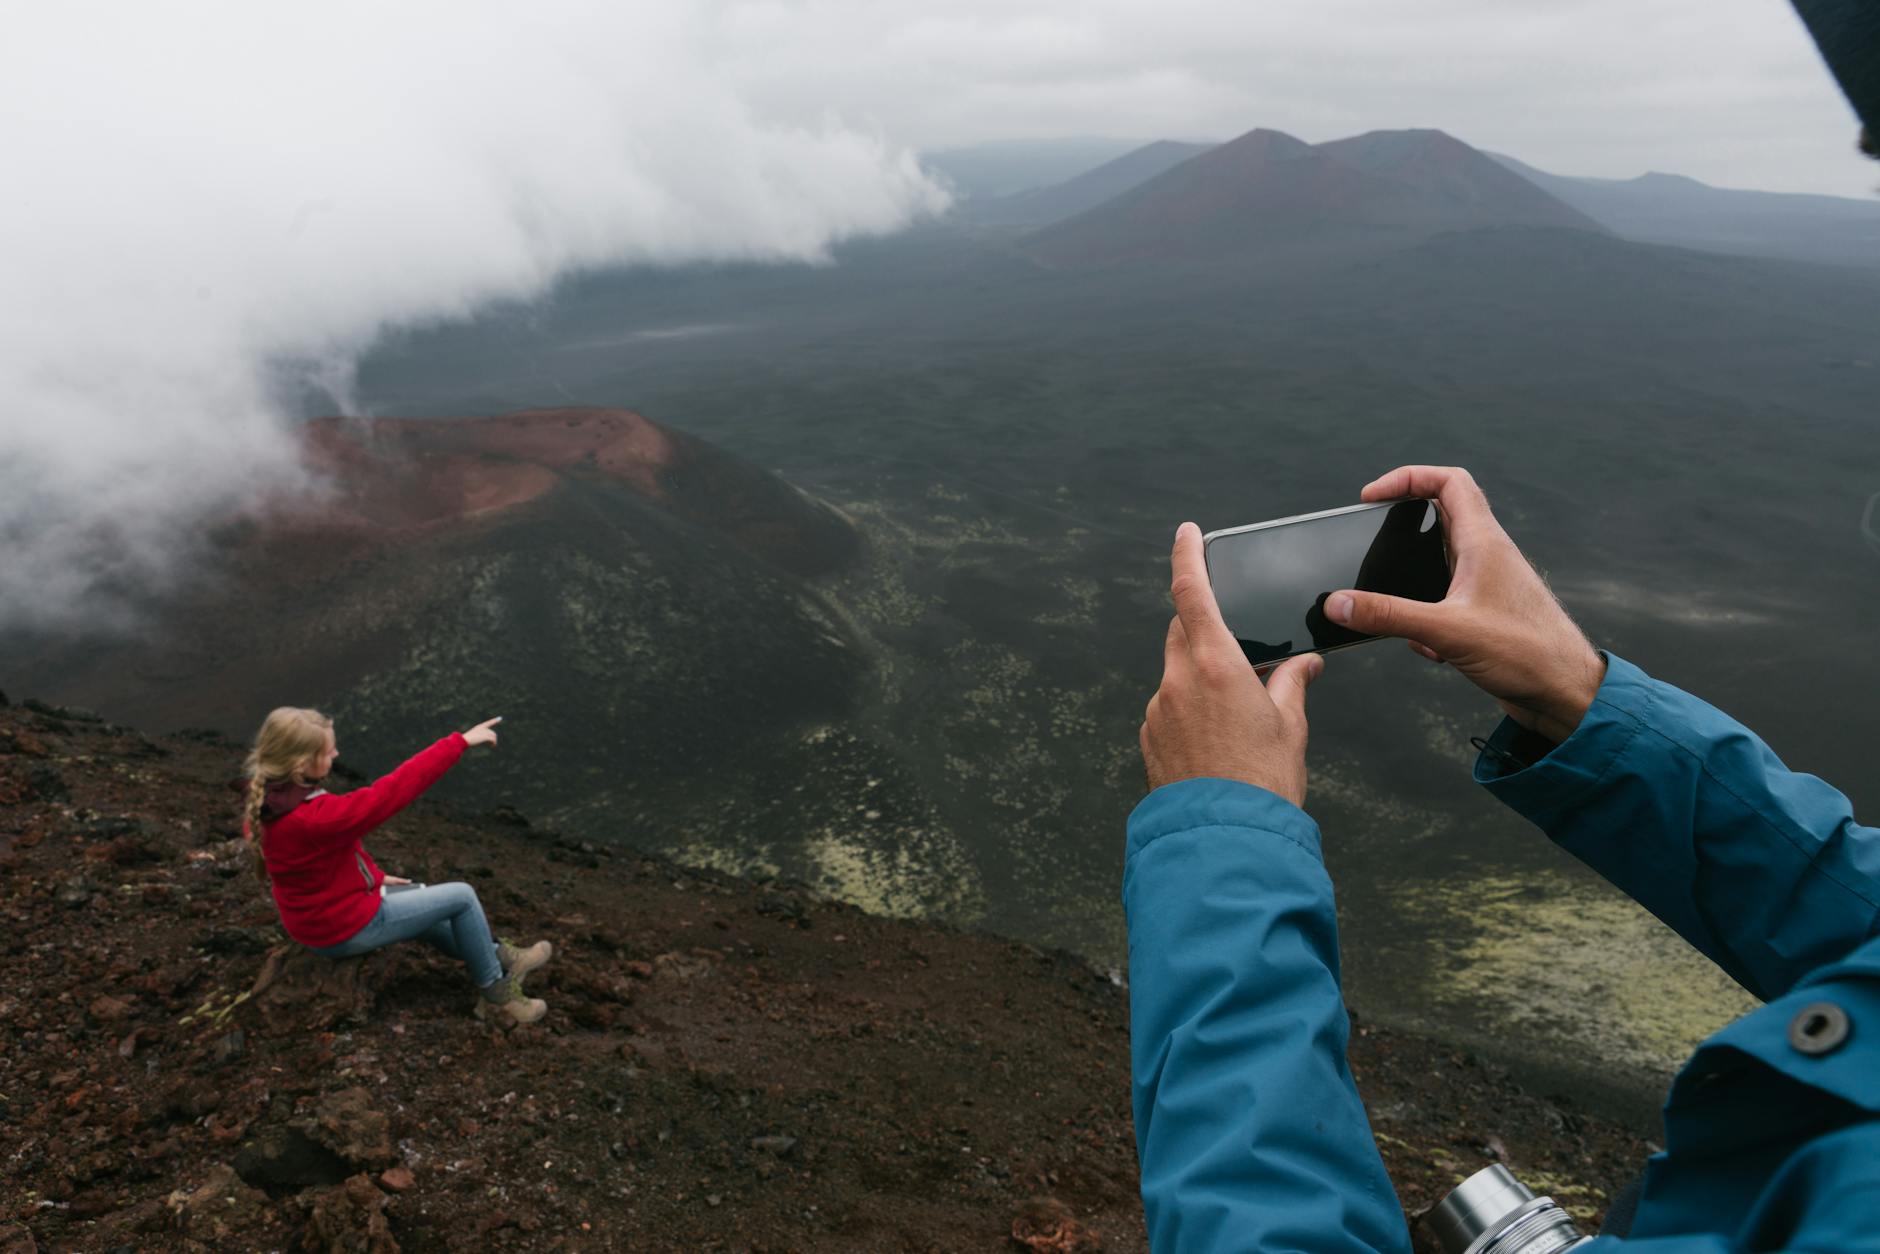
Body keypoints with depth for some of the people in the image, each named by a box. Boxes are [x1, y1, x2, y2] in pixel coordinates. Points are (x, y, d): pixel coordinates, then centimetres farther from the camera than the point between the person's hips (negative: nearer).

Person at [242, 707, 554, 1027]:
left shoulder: (272, 799, -7)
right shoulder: (313, 817, -37)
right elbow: (391, 791, -36)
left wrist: (374, 876, 9)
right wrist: (459, 742, -33)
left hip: (321, 915, 9)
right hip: (346, 928, -9)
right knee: (462, 897, -2)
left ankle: (496, 957, 40)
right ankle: (497, 995, 15)